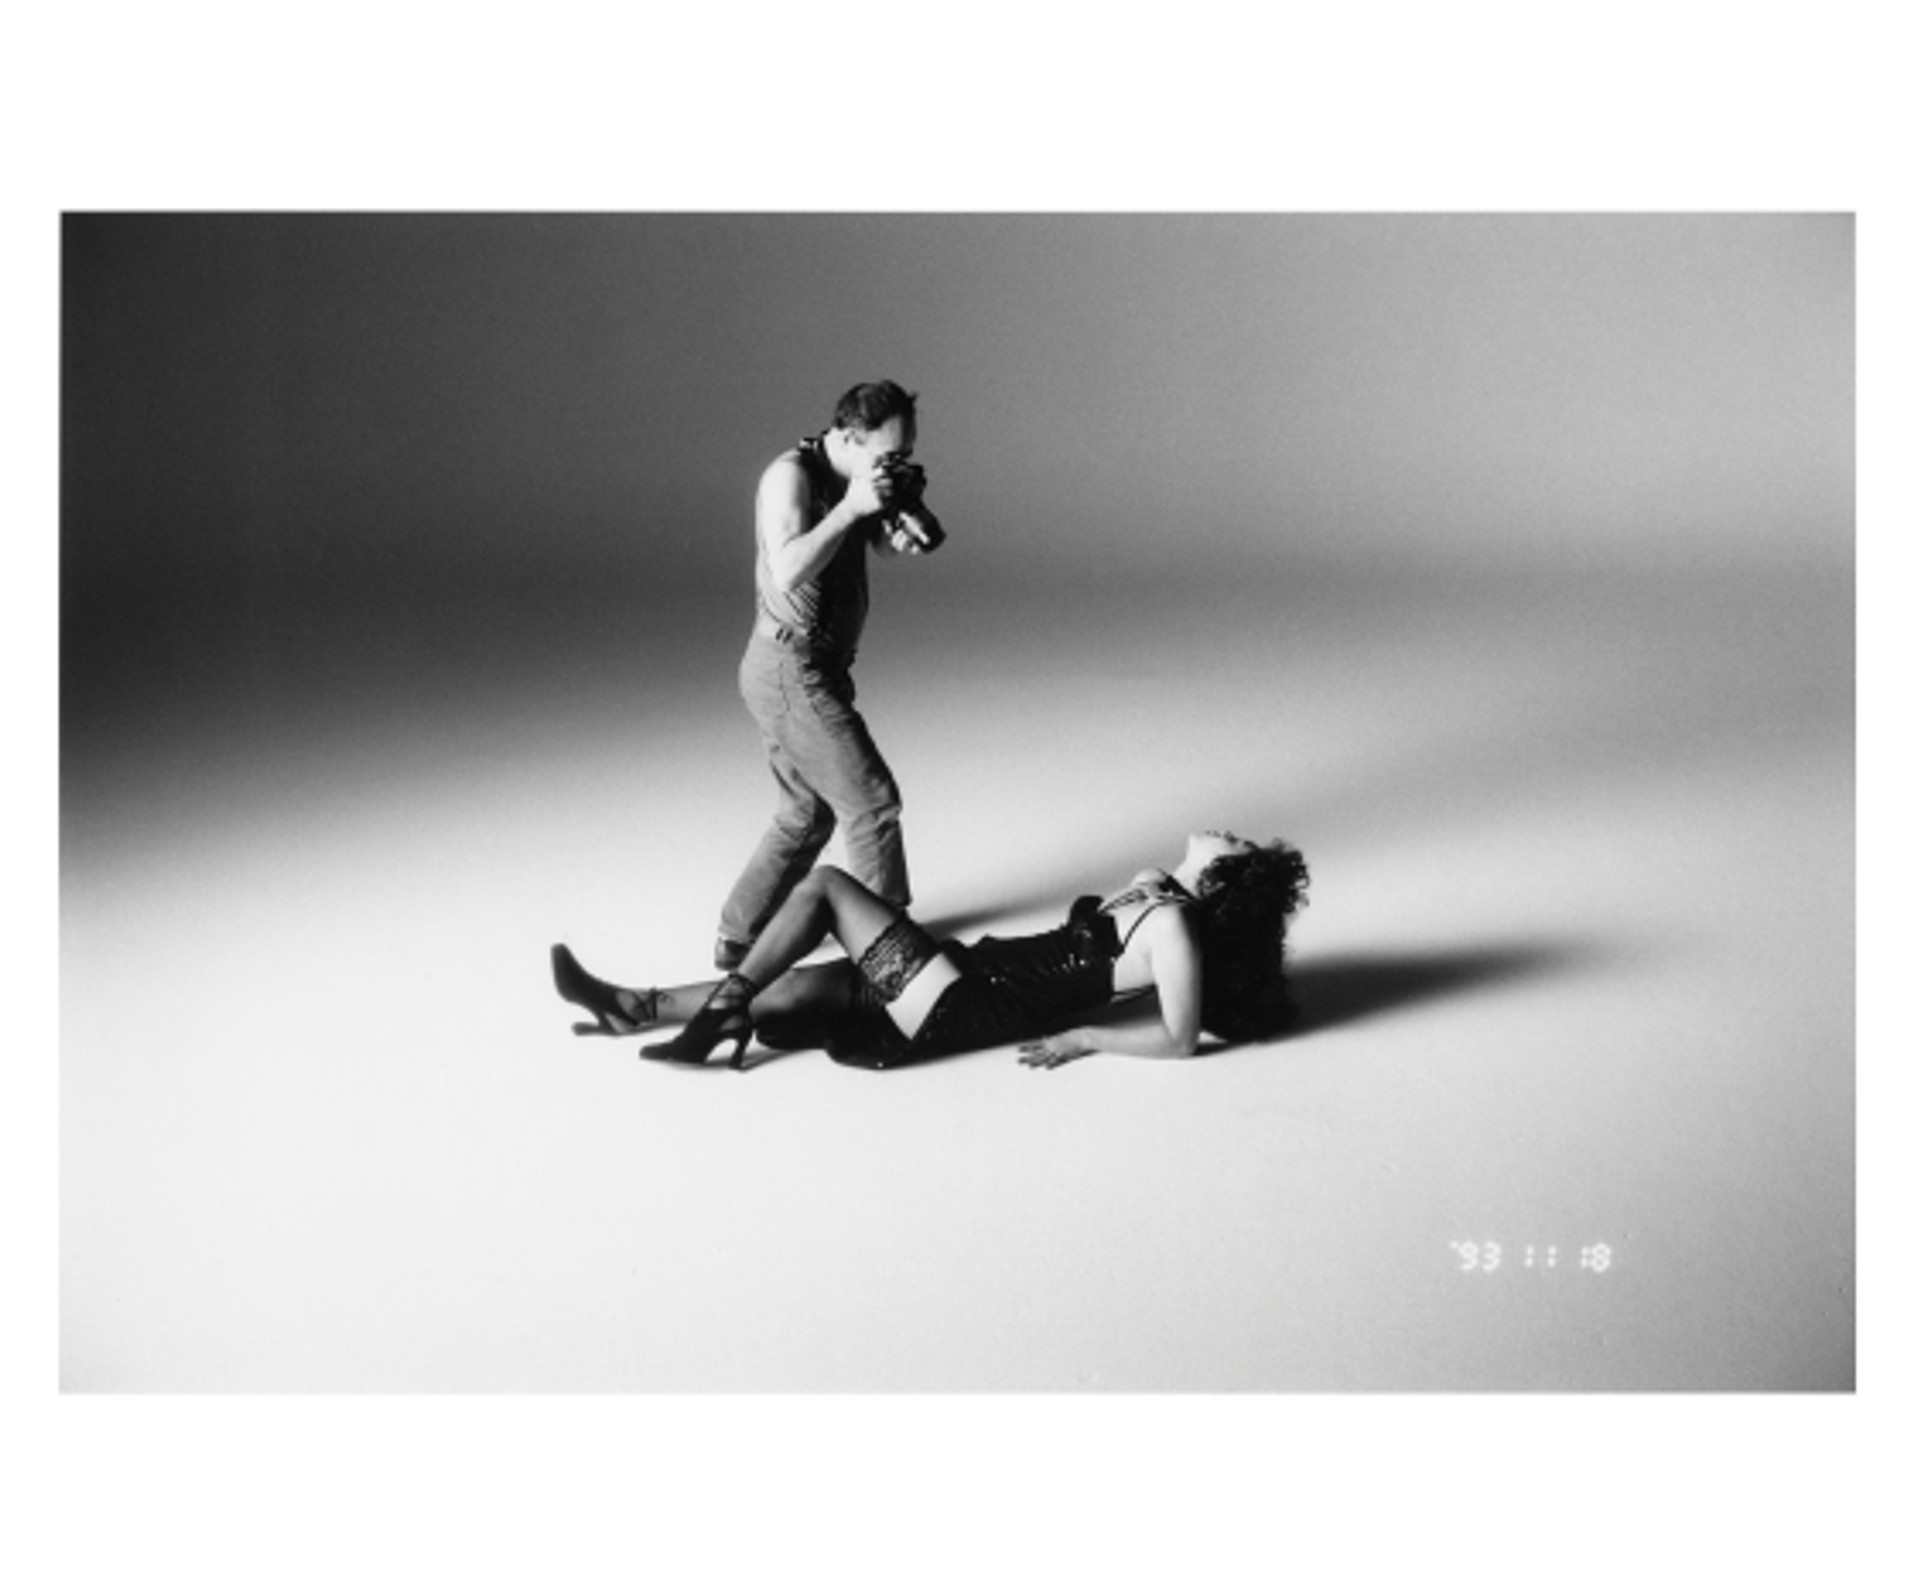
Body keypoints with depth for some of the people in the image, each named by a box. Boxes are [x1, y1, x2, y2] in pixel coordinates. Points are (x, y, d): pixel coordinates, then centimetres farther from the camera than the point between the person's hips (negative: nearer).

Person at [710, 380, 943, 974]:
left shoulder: (855, 480, 9)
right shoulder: (791, 474, -16)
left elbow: (899, 545, 7)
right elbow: (787, 572, -29)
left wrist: (904, 507, -12)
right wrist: (851, 508, -27)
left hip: (813, 669, 9)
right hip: (791, 673, -9)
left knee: (810, 813, 17)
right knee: (871, 801, -1)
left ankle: (739, 937, 26)